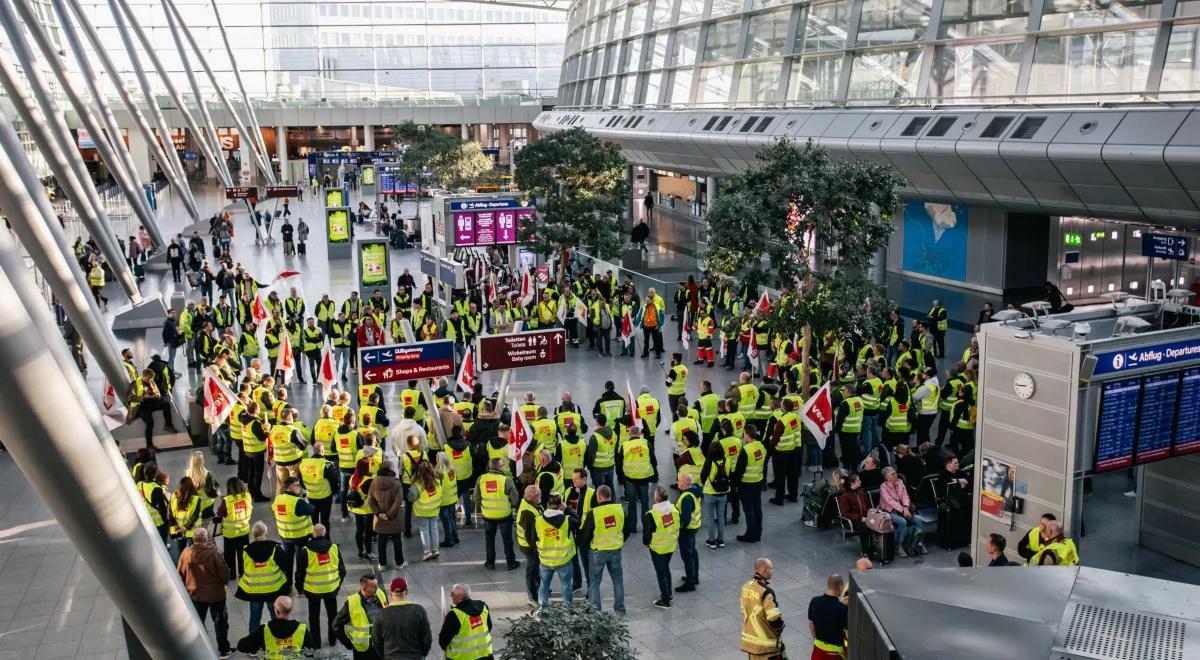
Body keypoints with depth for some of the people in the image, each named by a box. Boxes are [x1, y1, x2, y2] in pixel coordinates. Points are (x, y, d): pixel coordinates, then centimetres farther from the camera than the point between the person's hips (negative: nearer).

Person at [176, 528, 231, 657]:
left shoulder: (186, 553, -13)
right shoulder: (213, 553, -25)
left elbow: (180, 574, 0)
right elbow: (225, 575, -16)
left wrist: (186, 588, 17)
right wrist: (224, 581, 7)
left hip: (195, 594, 3)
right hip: (215, 593, -3)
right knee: (220, 621, 15)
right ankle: (223, 650, 25)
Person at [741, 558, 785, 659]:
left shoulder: (746, 586, -1)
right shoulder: (766, 592, -26)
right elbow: (774, 618, -26)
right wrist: (780, 628, -6)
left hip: (750, 638, 8)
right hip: (766, 641, -8)